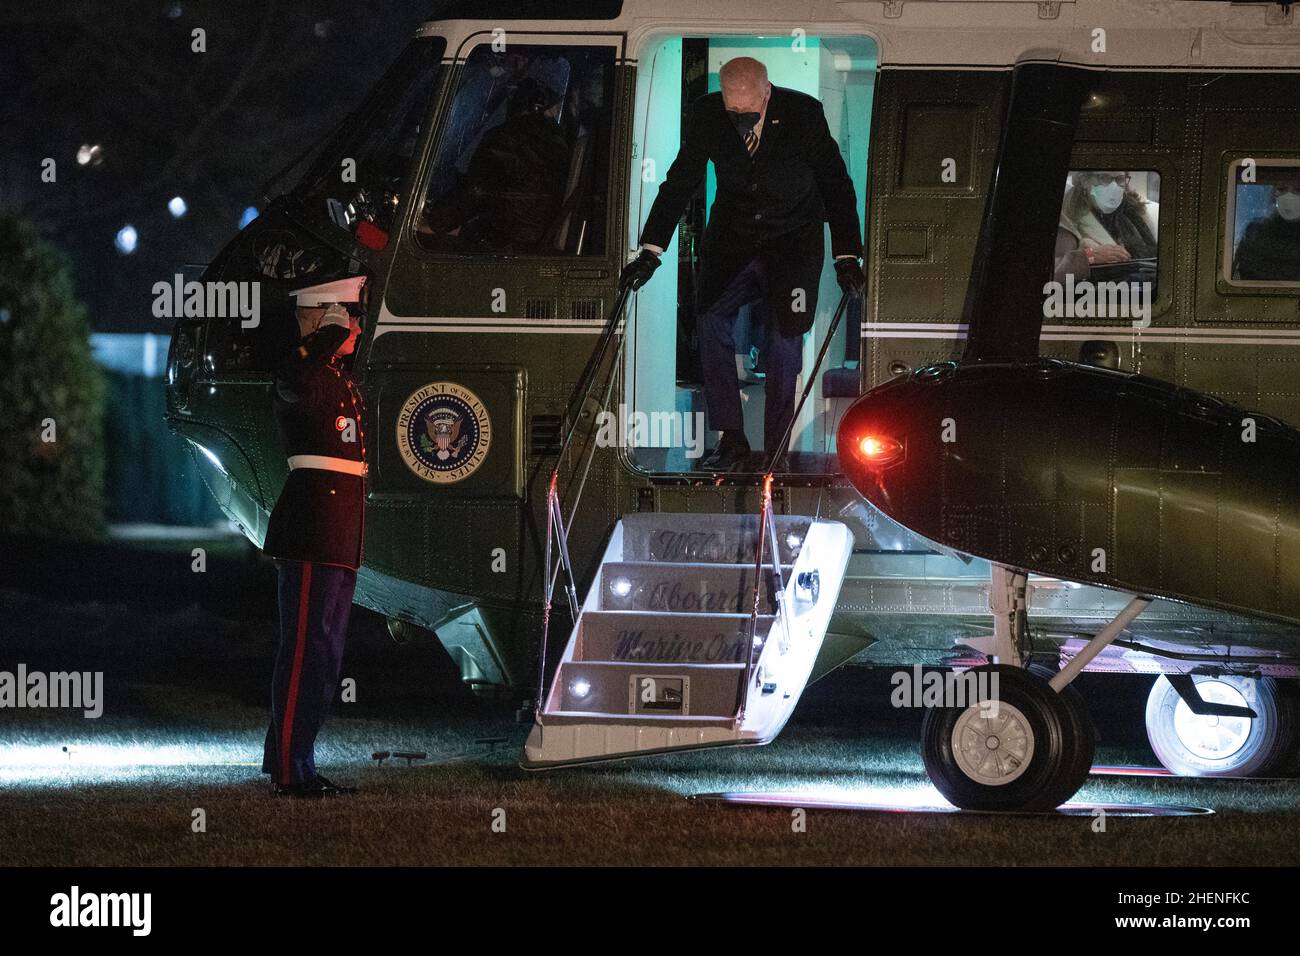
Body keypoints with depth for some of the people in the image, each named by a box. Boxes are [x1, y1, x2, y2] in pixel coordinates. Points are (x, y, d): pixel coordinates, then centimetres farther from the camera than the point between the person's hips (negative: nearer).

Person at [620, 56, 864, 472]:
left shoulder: (803, 114, -16)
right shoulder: (706, 115, -11)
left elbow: (835, 185, -9)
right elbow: (679, 184, -3)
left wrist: (846, 256, -14)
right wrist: (650, 252, -7)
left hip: (792, 243, -2)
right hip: (731, 242, 2)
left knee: (784, 339, -11)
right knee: (711, 321, -17)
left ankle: (774, 450, 0)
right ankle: (731, 440, -11)